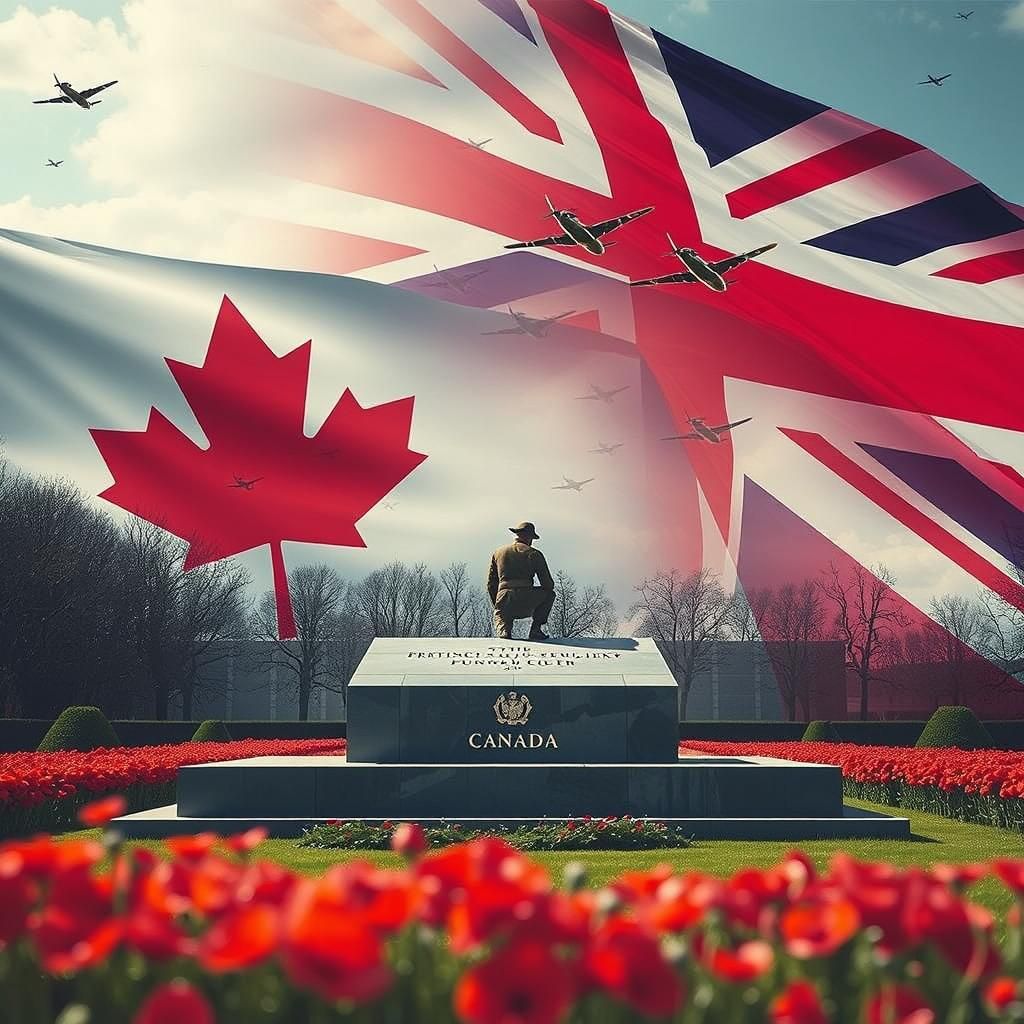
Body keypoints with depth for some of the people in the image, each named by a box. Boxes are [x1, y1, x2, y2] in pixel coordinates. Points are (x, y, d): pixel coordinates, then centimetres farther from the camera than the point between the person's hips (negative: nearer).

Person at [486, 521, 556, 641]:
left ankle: (503, 631, -6)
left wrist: (497, 606, 31)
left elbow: (491, 584, 21)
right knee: (550, 593, 24)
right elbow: (548, 584, 7)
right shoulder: (534, 554, 7)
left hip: (504, 601, 2)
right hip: (526, 603, -2)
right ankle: (535, 629, 13)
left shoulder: (498, 553, 19)